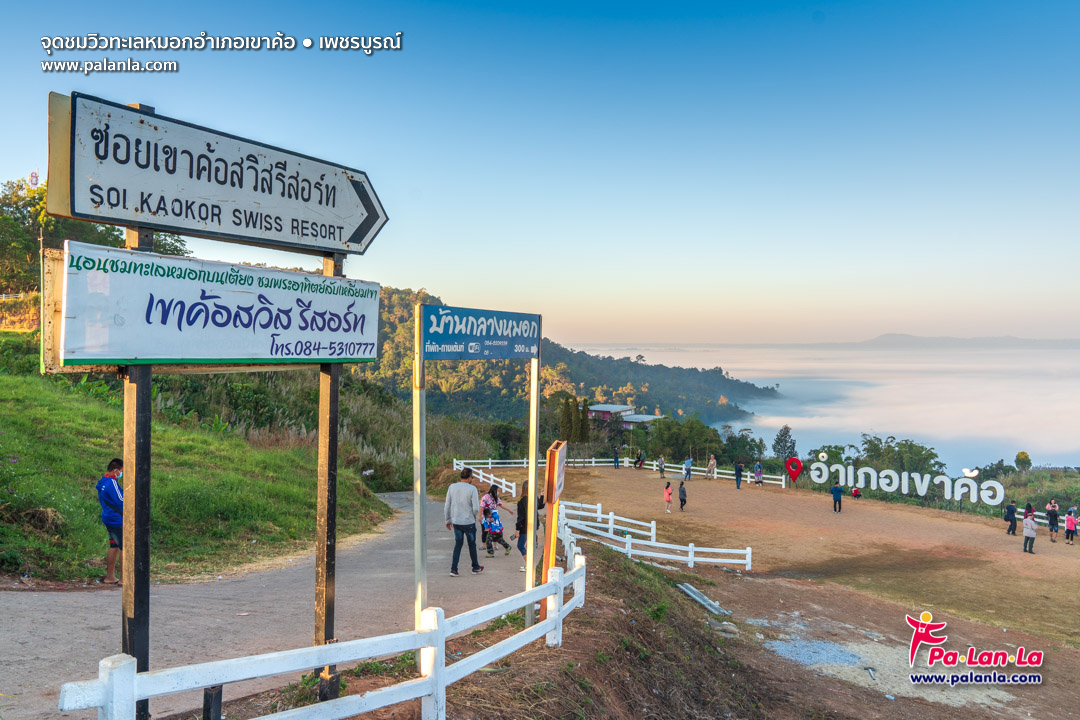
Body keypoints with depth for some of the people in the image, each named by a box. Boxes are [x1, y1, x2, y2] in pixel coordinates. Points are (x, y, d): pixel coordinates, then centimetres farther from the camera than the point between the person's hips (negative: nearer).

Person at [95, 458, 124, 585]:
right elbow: (121, 502, -19)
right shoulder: (112, 483, -19)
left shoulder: (102, 482, 12)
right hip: (116, 520, -10)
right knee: (124, 548, -6)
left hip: (108, 519, 10)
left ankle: (110, 577, 20)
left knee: (114, 547, 16)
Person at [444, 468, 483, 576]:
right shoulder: (472, 489, -13)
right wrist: (474, 516, 6)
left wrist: (447, 520, 13)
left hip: (456, 522, 3)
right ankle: (476, 568, 28)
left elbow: (447, 506, 2)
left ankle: (453, 569, 6)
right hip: (469, 522, -3)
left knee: (458, 545, 14)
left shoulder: (452, 487, -1)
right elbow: (476, 508, -16)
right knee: (472, 545, 14)